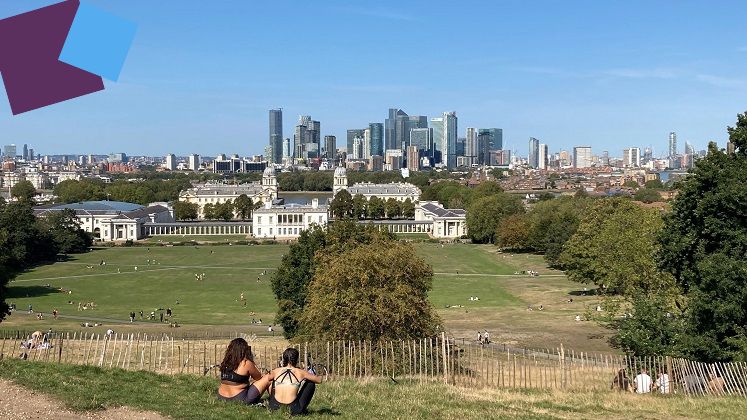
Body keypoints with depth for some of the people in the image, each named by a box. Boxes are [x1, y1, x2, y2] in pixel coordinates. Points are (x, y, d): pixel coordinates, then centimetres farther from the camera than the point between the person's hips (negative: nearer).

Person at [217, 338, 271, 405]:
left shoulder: (225, 363, 1)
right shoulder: (246, 363, -15)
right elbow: (259, 378, 1)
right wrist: (252, 363, 9)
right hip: (240, 399, -6)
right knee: (267, 378, 4)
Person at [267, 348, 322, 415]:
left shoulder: (276, 371, 6)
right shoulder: (300, 372, 0)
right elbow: (319, 380, 11)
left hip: (275, 408, 3)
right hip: (293, 410, -3)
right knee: (311, 383, 16)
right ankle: (302, 409, 25)